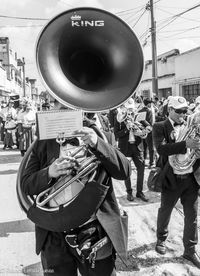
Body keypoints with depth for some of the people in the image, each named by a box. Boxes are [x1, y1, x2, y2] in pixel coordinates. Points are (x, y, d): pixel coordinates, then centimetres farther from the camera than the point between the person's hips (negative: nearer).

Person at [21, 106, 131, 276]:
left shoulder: (94, 135, -3)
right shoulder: (43, 144, 1)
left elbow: (124, 171, -13)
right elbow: (26, 185, -4)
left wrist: (97, 144, -28)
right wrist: (49, 173, -24)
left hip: (95, 234, -1)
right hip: (54, 236, 1)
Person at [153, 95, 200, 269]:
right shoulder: (160, 127, -6)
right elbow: (161, 149, -22)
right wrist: (185, 144, -30)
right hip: (172, 179, -3)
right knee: (165, 212, 16)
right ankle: (161, 239, 41)